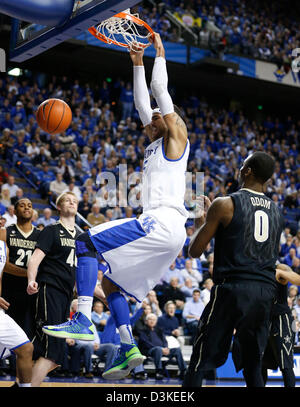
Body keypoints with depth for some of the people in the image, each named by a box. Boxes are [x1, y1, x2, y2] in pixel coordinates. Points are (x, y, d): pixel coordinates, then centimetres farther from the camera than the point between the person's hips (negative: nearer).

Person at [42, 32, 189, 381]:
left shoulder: (175, 136, 5)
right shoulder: (156, 144, 27)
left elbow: (160, 91, 0)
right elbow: (143, 102, 32)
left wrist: (159, 54, 9)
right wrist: (137, 63, 34)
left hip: (163, 222, -10)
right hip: (160, 230, 10)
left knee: (87, 242, -16)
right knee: (110, 279, 12)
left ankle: (84, 321, -25)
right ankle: (128, 349, 6)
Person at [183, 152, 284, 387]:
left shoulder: (224, 205, -5)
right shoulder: (277, 211, 13)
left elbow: (195, 251, -2)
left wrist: (202, 223, 18)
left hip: (232, 288, -5)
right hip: (266, 291, 5)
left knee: (199, 363, 1)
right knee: (252, 365, 16)